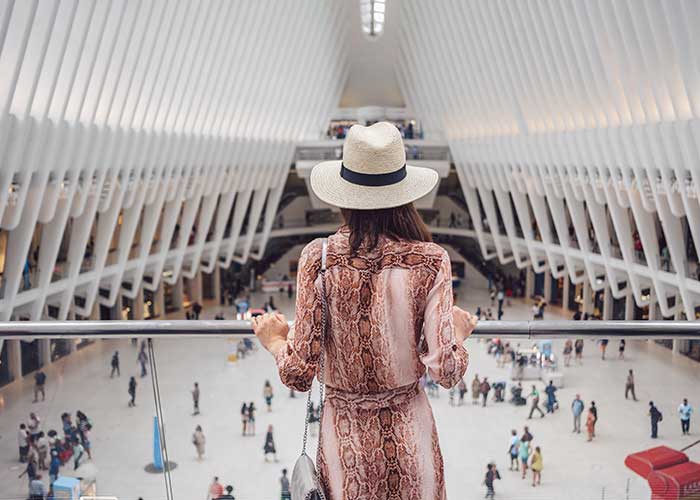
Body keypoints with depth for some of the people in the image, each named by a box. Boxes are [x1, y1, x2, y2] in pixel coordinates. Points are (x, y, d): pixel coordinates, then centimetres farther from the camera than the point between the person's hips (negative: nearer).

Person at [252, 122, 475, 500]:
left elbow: (299, 374, -12)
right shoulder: (430, 261, -12)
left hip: (346, 433, 0)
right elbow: (446, 371, -15)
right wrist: (458, 330, 6)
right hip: (409, 431, 0)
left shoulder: (319, 258, -13)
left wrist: (274, 340, 9)